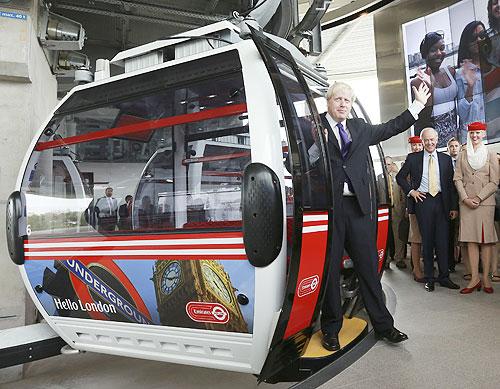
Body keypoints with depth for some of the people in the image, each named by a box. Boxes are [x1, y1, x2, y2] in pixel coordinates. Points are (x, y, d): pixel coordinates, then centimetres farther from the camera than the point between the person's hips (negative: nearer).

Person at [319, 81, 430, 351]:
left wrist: (419, 104, 33)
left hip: (358, 206, 5)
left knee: (369, 266, 10)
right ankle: (331, 329, 17)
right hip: (328, 206, -4)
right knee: (329, 269, 3)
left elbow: (391, 128, 30)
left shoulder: (360, 128, 19)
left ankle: (383, 325, 23)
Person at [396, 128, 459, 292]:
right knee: (427, 240, 4)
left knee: (442, 240, 2)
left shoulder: (446, 159, 10)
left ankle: (444, 277, 13)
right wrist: (411, 191, -2)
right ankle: (429, 278, 12)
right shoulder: (413, 158, 6)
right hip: (422, 200, -1)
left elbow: (451, 183, 9)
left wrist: (453, 206, 4)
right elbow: (400, 177, 11)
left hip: (441, 202, 1)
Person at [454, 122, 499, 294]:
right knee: (471, 240, -1)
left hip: (485, 202, -2)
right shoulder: (462, 155, 12)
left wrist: (478, 198, -10)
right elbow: (457, 178, 6)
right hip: (466, 202, 2)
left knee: (486, 239, -1)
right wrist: (465, 198, -7)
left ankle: (486, 278, 5)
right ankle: (475, 278, 2)